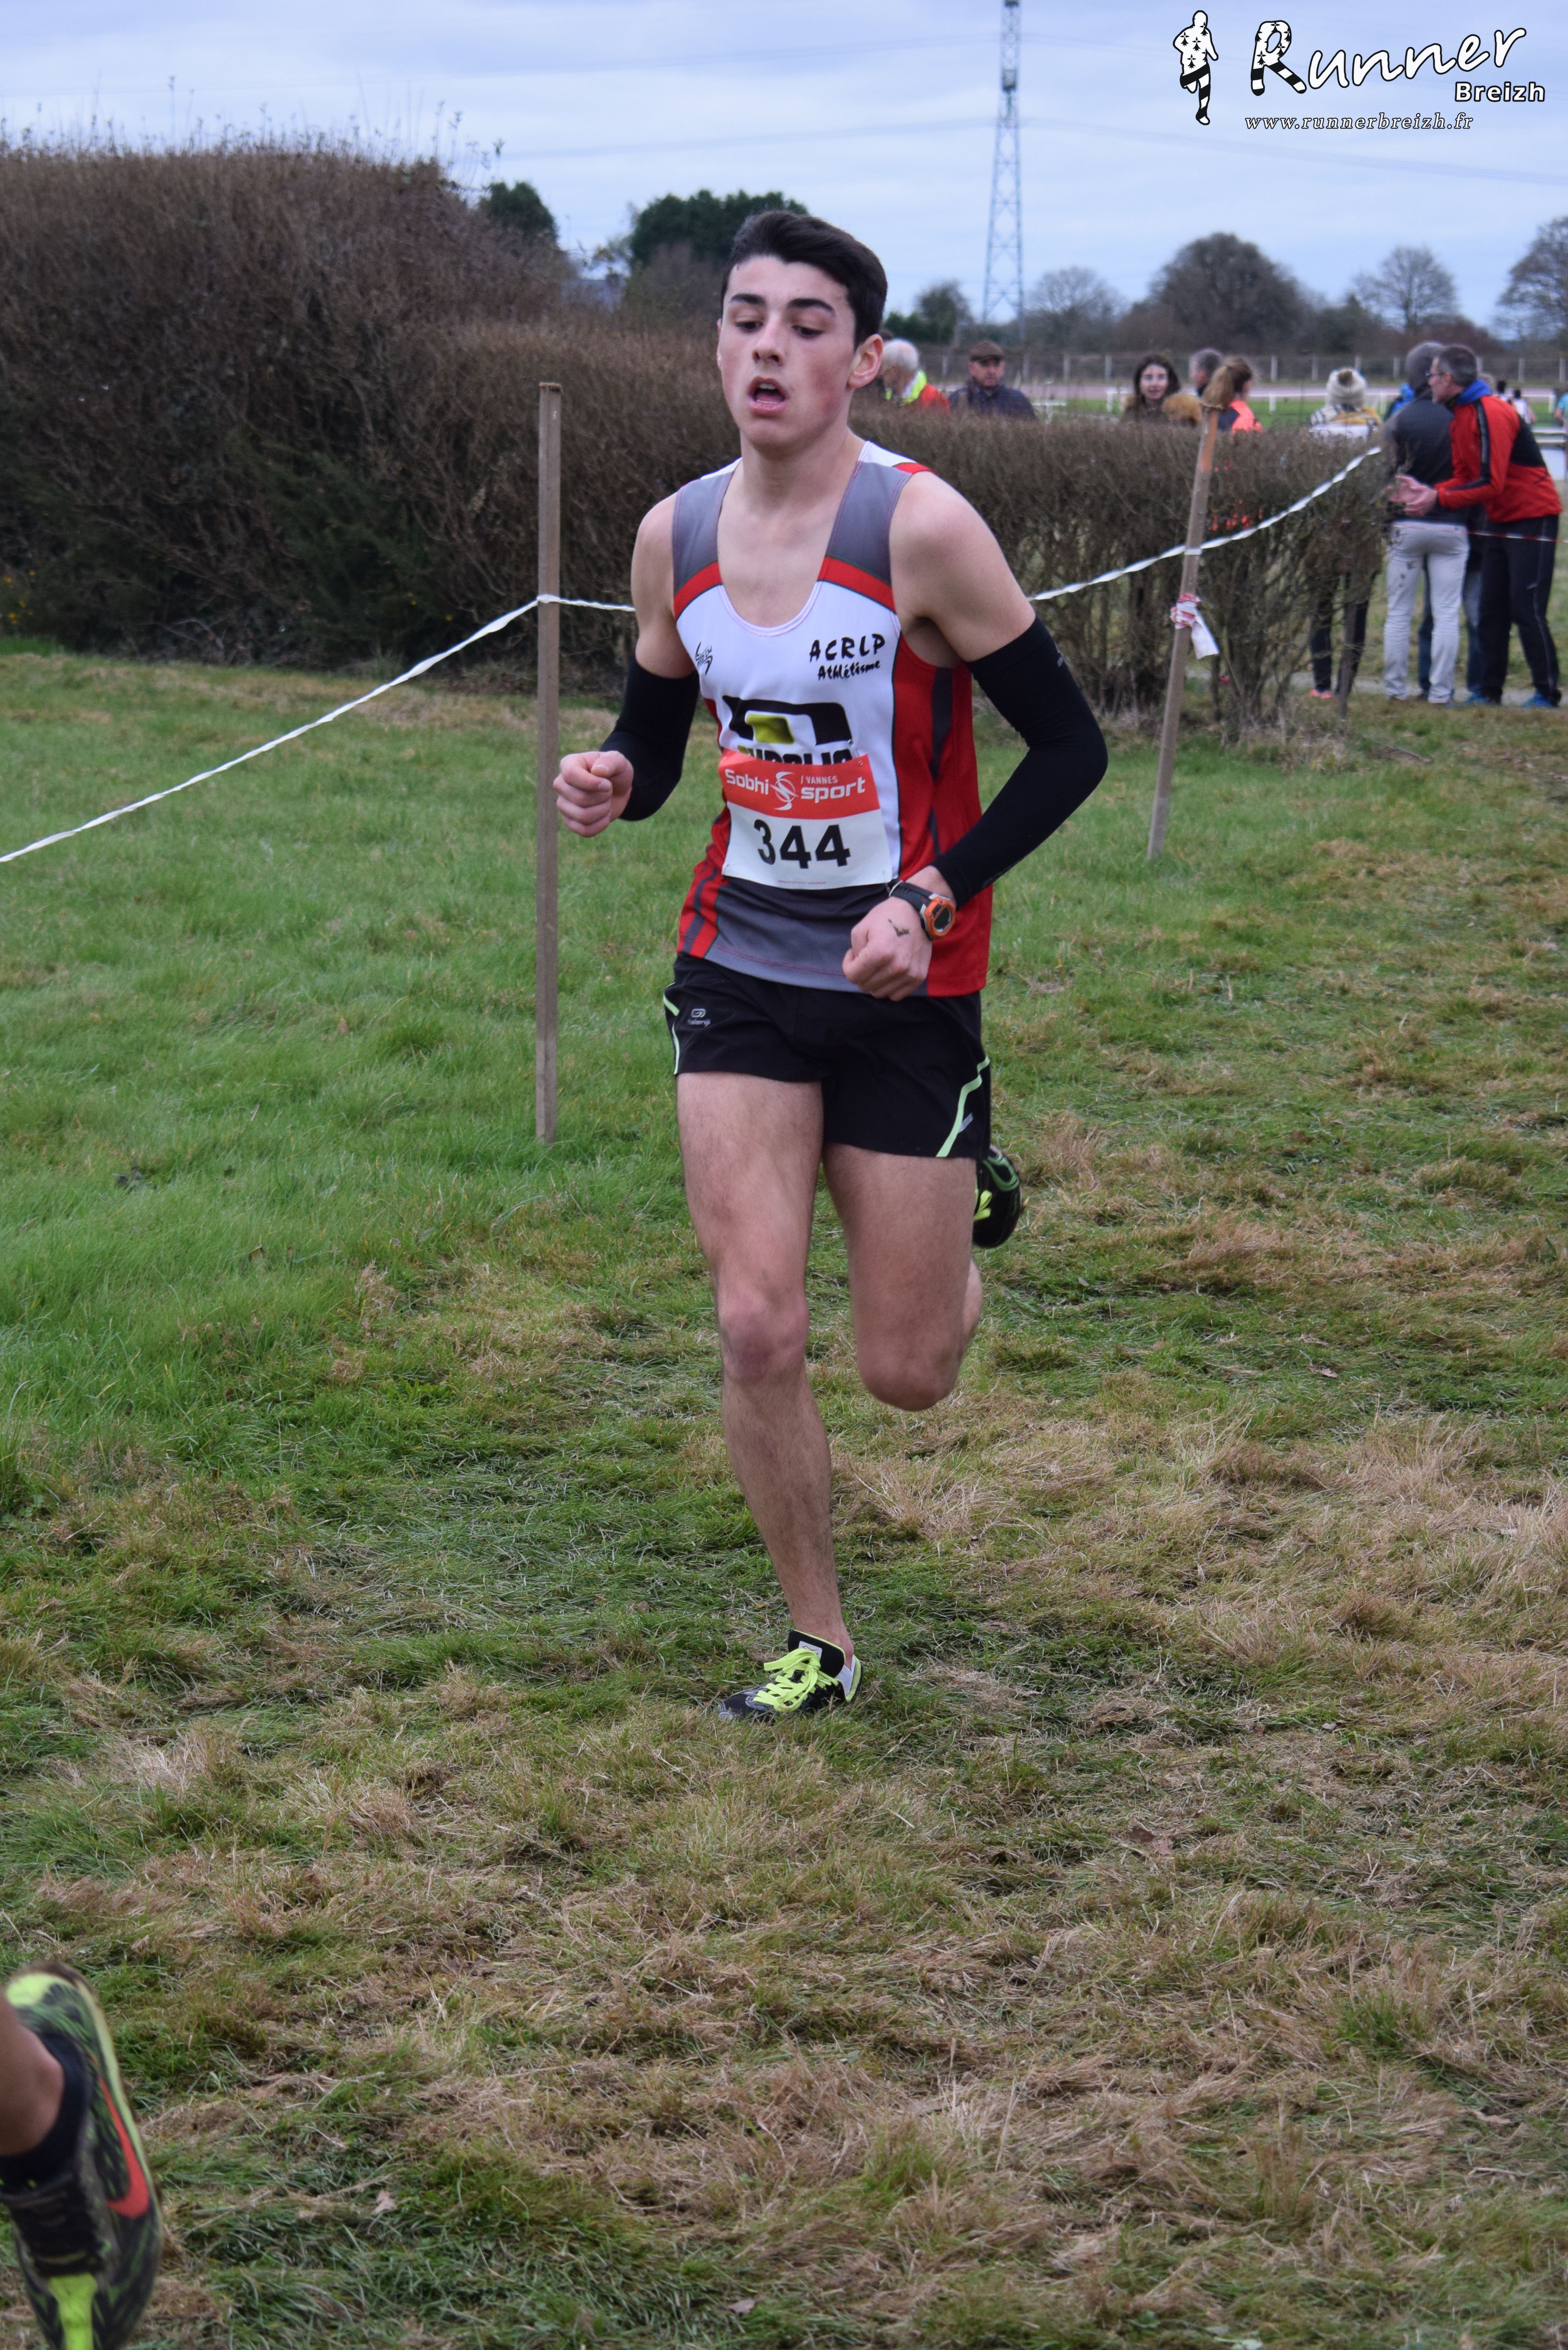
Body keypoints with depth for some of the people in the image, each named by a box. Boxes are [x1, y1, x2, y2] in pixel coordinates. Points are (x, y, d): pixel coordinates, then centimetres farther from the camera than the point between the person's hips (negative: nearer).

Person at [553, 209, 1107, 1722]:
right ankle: (818, 1644, 15)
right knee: (756, 1330, -6)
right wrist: (610, 784, -12)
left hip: (906, 988, -3)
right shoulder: (674, 535, -1)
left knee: (906, 1375, 5)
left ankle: (969, 1203, 40)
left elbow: (1069, 747, -12)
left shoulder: (921, 526, -17)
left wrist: (931, 899, -21)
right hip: (741, 971, 3)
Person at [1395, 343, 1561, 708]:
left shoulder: (1492, 414, -21)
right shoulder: (1460, 418, 9)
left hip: (1532, 518, -9)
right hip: (1500, 521, 9)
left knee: (1527, 609, -9)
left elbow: (1491, 484, -25)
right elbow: (1466, 479, 8)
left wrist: (1438, 498, -22)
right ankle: (1489, 690, 12)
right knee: (1492, 609, 8)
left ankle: (1548, 693, -3)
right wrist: (1426, 491, -8)